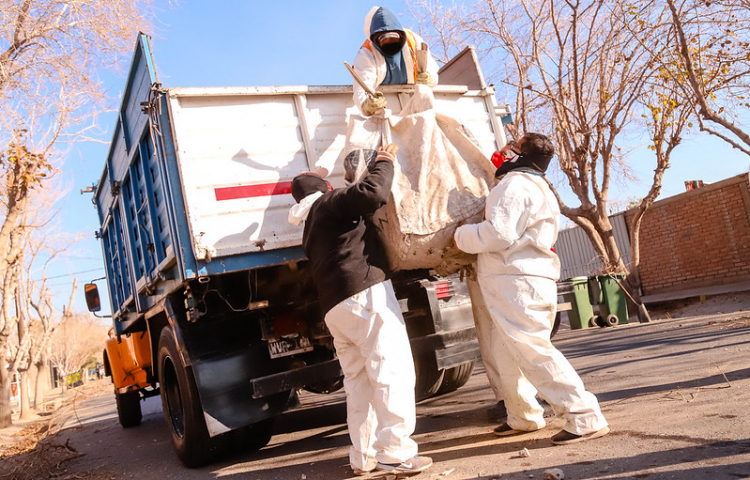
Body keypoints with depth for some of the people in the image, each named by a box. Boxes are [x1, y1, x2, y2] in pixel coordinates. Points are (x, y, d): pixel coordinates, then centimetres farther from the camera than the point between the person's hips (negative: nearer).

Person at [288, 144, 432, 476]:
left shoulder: (311, 228, 28)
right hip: (366, 294, -9)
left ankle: (363, 456, 16)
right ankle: (395, 452, -6)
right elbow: (372, 194, -16)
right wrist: (383, 162, 0)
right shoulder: (331, 202, 3)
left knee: (358, 380, 12)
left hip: (334, 308, 9)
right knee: (393, 371, -6)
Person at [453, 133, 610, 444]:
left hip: (519, 282, -11)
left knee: (533, 351, -11)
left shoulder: (515, 184, -11)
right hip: (522, 280, 11)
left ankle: (586, 419, -6)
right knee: (505, 348, 18)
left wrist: (461, 235, -6)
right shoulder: (536, 186, 24)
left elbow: (498, 234, -21)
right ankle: (523, 417, 30)